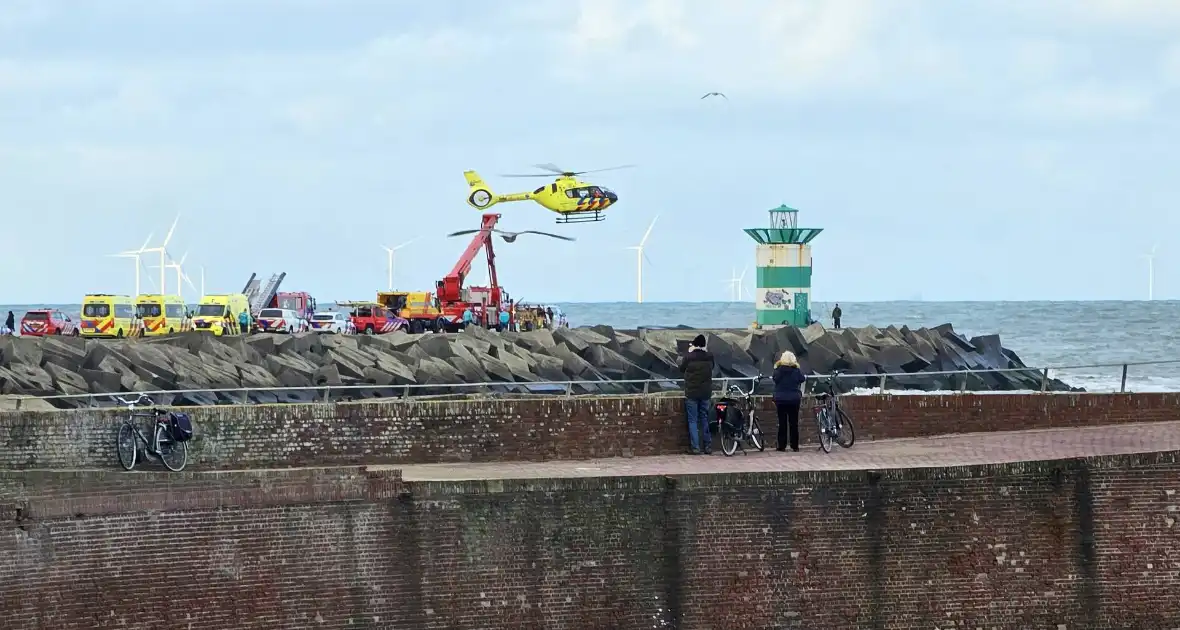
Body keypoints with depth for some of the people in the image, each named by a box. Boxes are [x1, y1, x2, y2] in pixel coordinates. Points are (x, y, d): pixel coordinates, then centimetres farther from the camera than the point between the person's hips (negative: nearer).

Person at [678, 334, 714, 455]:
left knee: (693, 420, 3)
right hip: (706, 394, 3)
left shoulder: (688, 357, -13)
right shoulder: (709, 357, -4)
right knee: (705, 419, 14)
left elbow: (682, 369, 3)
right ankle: (708, 446, 14)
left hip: (691, 394, -3)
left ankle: (695, 447, -1)